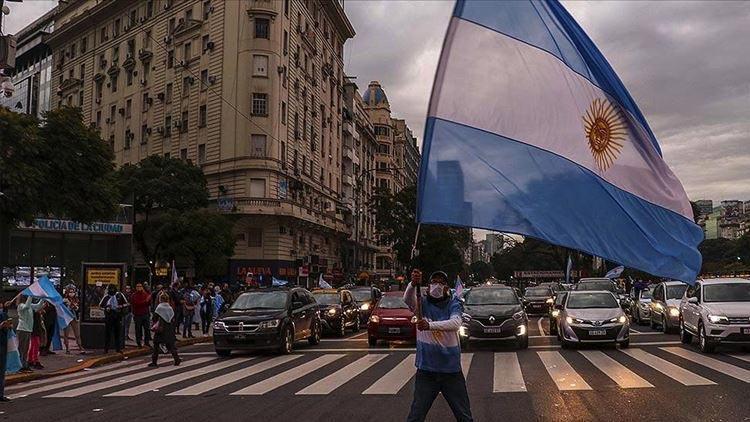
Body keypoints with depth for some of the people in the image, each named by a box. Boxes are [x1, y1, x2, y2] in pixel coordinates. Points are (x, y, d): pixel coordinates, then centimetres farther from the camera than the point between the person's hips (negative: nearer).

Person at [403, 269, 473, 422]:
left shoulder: (453, 304, -2)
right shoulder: (423, 303, -1)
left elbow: (456, 323, -23)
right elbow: (407, 299, -23)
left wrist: (430, 325, -39)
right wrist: (413, 284, -45)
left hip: (452, 369, 0)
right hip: (426, 370, 0)